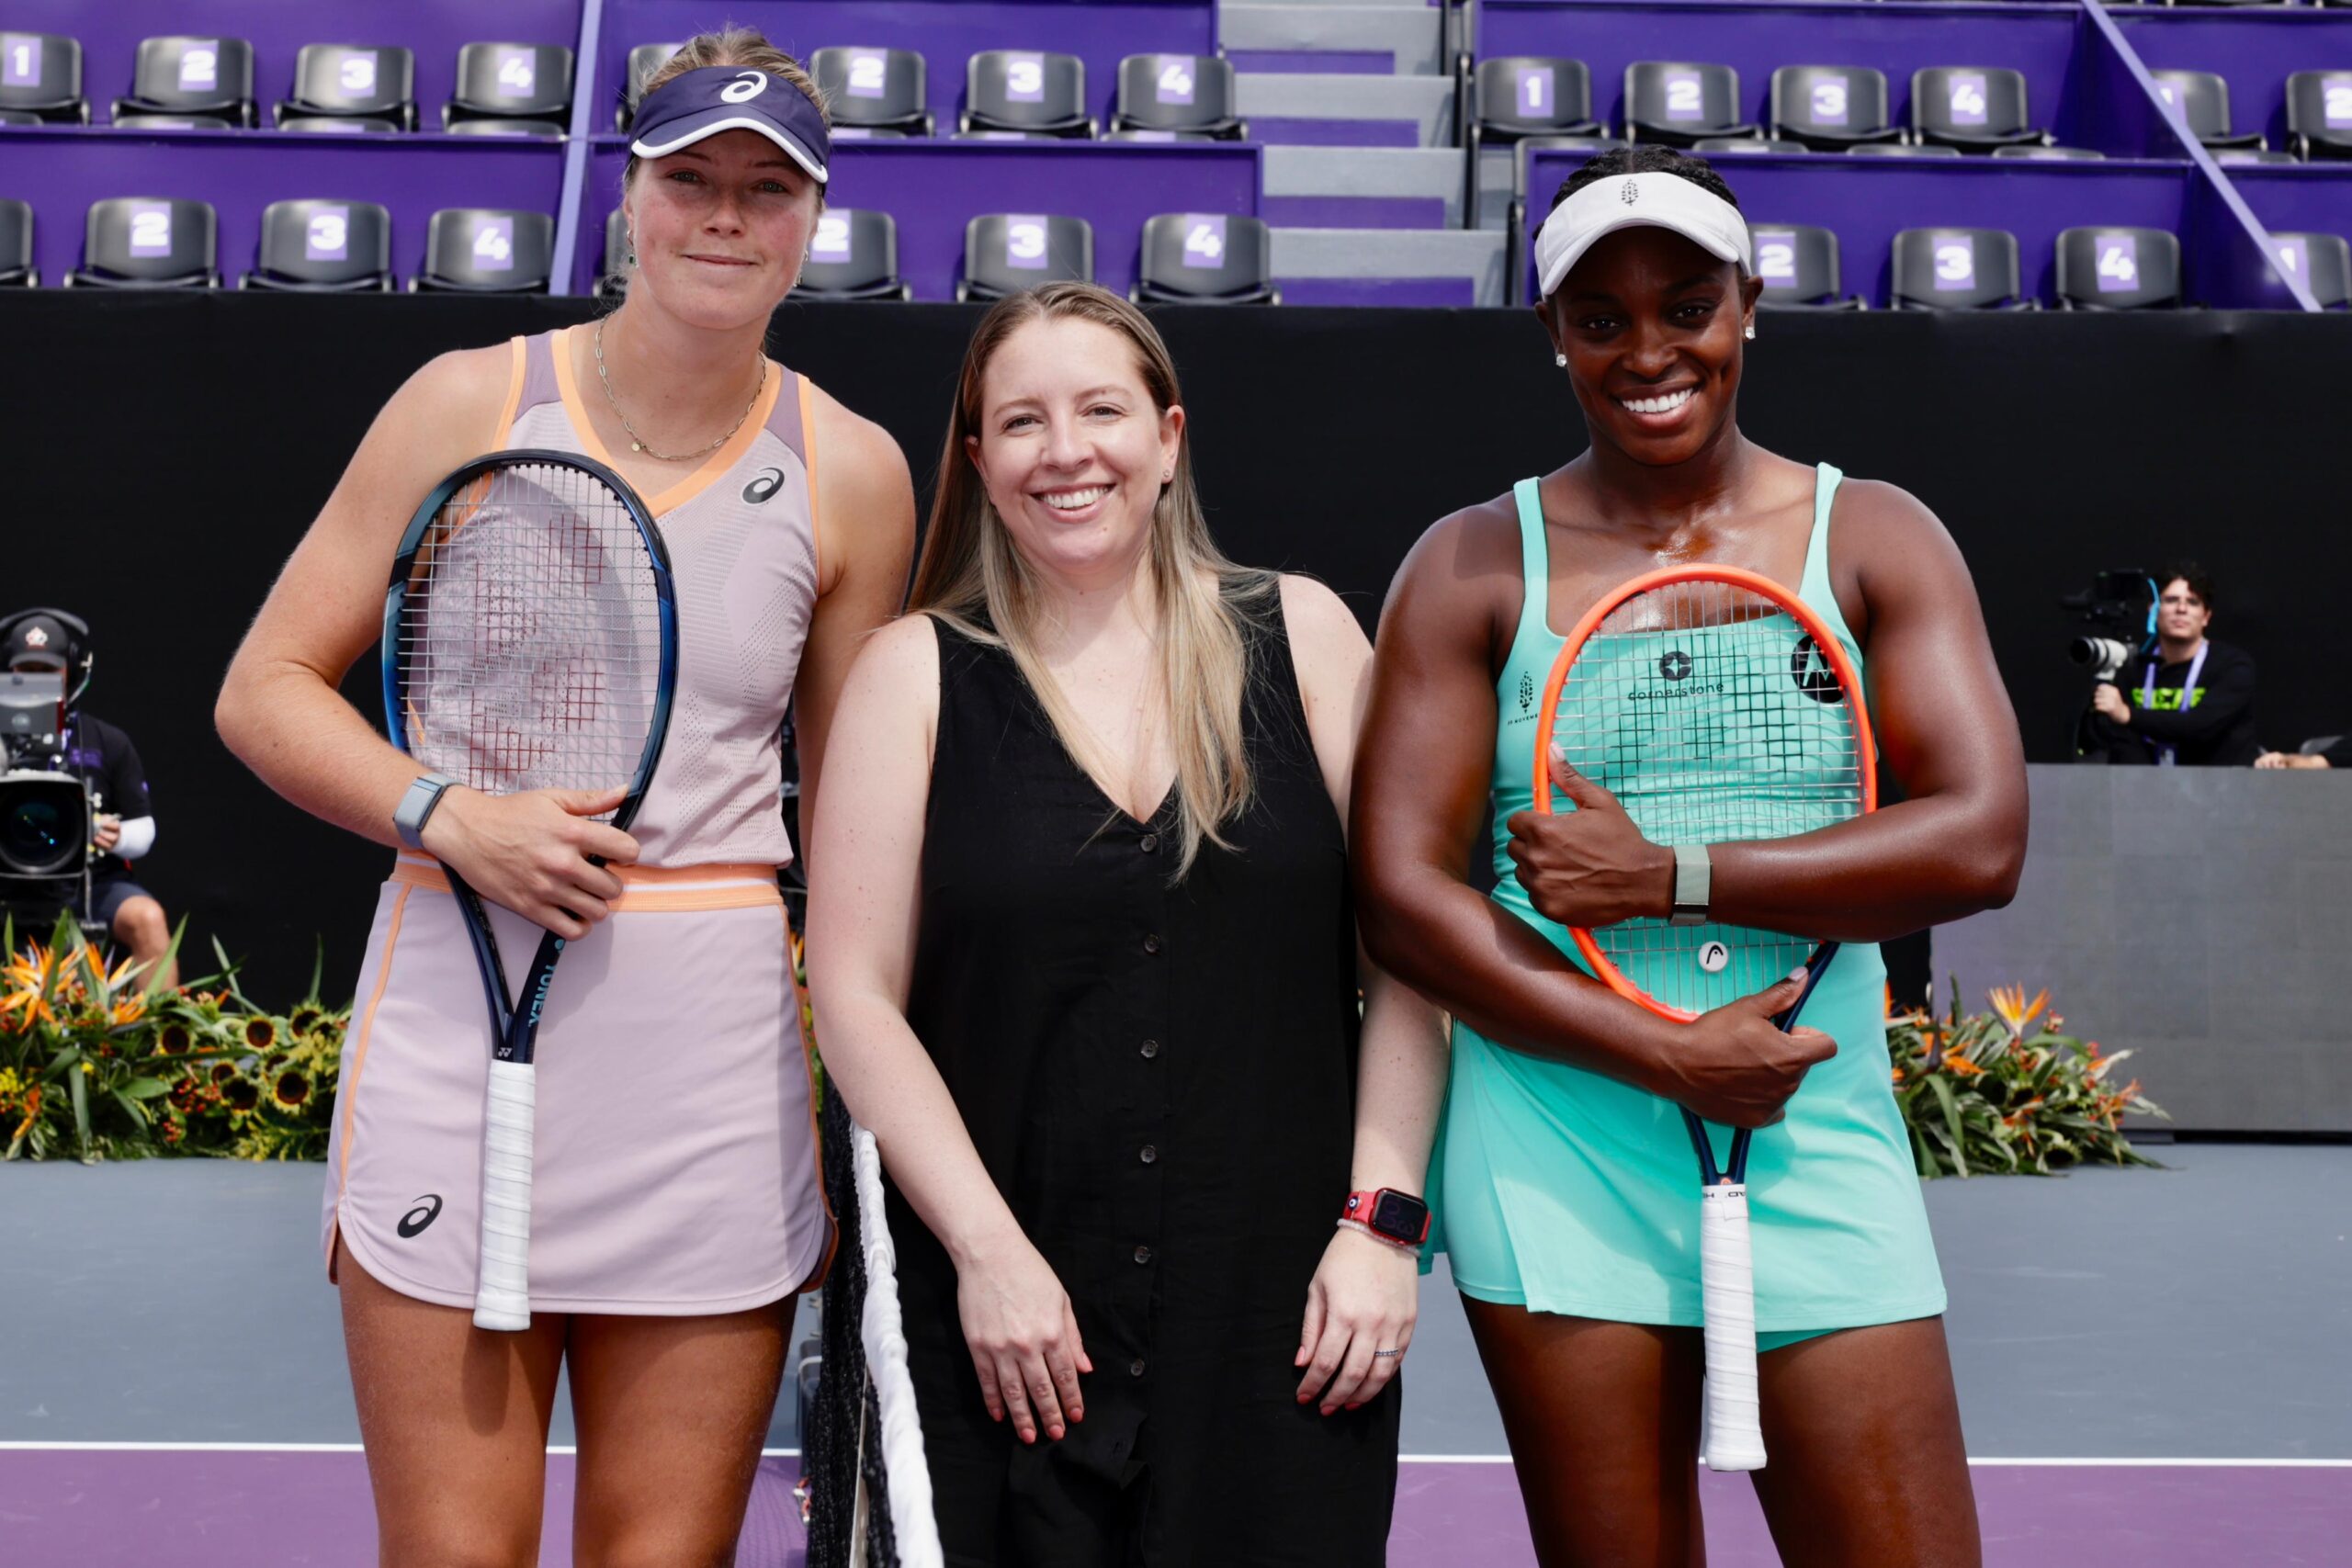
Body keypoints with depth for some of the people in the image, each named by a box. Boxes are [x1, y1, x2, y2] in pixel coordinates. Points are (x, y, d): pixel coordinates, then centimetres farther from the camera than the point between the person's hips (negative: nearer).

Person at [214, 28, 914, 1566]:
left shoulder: (852, 471, 5)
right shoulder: (471, 402, 1)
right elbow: (265, 689, 5)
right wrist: (457, 819, -13)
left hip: (716, 1057, 2)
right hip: (456, 1022, -1)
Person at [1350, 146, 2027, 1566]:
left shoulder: (1876, 541, 5)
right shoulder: (1474, 567, 3)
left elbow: (1981, 843, -7)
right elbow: (1401, 894, -5)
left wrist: (1668, 876, -15)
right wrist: (1662, 1055, -13)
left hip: (1818, 1143, 1)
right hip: (1553, 1152, 0)